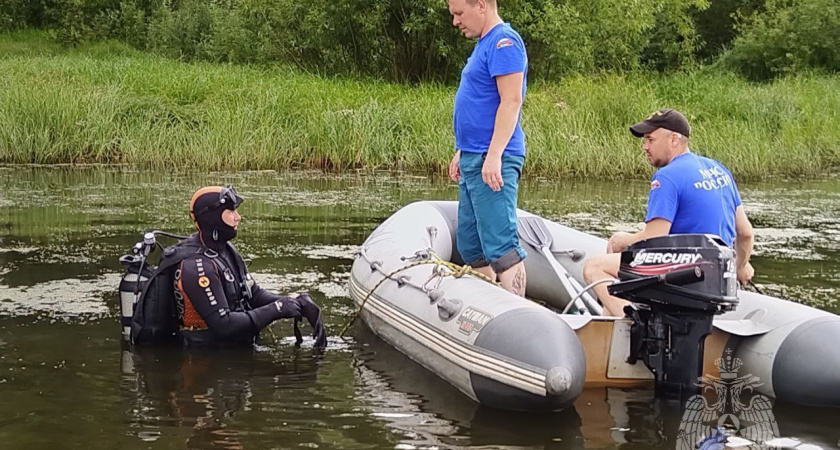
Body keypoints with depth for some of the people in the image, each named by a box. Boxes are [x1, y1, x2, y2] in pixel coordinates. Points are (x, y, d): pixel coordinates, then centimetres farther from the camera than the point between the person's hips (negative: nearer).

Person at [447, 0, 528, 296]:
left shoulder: (504, 42, -12)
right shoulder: (484, 44, 19)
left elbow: (511, 101, -20)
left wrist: (493, 155, -26)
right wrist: (462, 152, 24)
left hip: (491, 163, -11)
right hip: (473, 160, 11)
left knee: (500, 245, -13)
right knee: (470, 244, 14)